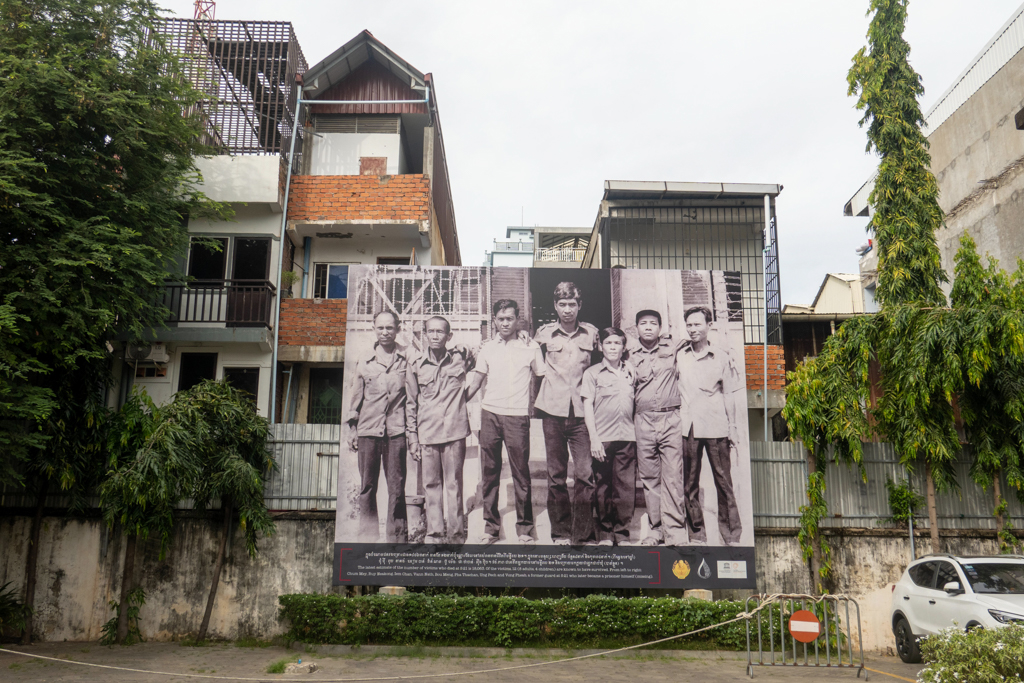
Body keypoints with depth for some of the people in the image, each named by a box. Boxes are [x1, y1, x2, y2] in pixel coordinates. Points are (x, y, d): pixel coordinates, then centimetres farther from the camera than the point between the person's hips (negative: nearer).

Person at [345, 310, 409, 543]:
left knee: (397, 487, 0)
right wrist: (352, 429, 11)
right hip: (368, 430, 2)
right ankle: (368, 538, 14)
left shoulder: (407, 360, 6)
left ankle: (397, 538, 9)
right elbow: (356, 396, 16)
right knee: (367, 487, 5)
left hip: (396, 431, -2)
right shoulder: (365, 362, 11)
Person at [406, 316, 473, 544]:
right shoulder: (416, 366, 6)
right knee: (431, 485, 6)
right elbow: (411, 404, 11)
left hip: (455, 431, -1)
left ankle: (456, 533, 11)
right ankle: (435, 532, 16)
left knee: (454, 484, 2)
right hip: (427, 434, 2)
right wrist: (413, 437, 8)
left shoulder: (460, 357, 2)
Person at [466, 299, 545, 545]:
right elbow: (476, 382, 15)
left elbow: (543, 378, 12)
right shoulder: (487, 348, 11)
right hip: (490, 414, 2)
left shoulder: (530, 348, 5)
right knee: (489, 473, 5)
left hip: (517, 416, -2)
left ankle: (525, 528, 12)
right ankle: (491, 526, 15)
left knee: (521, 473, 0)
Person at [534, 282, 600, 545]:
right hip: (553, 410, 0)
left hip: (581, 411, 0)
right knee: (556, 475, 5)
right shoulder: (544, 333, 6)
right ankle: (560, 532, 17)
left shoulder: (591, 332, 7)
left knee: (585, 473, -6)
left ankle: (583, 534, 5)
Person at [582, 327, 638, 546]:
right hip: (603, 438, -2)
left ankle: (622, 533, 12)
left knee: (627, 487, 1)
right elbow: (587, 406, -1)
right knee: (603, 487, 3)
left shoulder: (630, 371, 13)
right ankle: (605, 533, 15)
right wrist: (594, 438, -7)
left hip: (627, 437, 3)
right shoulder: (592, 373, 3)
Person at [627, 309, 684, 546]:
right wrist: (661, 356, 3)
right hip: (644, 420, 1)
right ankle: (656, 528, 13)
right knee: (649, 477, 5)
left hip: (671, 418, -1)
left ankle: (676, 527, -3)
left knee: (673, 474, -7)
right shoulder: (631, 352, 10)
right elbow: (642, 376, 1)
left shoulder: (672, 346, 10)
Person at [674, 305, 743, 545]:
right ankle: (696, 534, 9)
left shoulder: (721, 357, 8)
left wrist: (732, 427, 4)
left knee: (723, 481, -1)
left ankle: (731, 535, 5)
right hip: (687, 427, 2)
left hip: (716, 427, -2)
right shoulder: (679, 356, 11)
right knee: (689, 483, 2)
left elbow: (729, 395, 8)